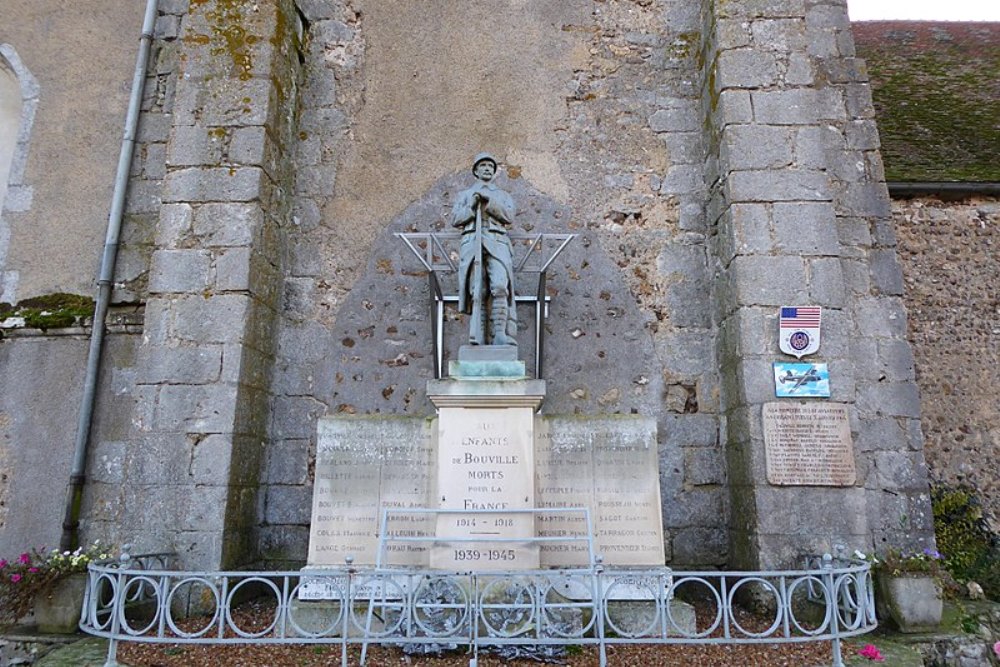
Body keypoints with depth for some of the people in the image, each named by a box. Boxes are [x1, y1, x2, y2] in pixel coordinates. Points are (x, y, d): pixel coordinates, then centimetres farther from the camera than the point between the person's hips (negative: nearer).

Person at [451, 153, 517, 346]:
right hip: (472, 242, 0)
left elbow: (509, 217, 7)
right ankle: (478, 339, -20)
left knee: (500, 286, -24)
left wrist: (488, 201, -3)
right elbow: (455, 219, 13)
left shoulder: (503, 195, 26)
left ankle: (500, 335, -30)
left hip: (497, 242, 0)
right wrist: (472, 205, -1)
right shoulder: (464, 195, 27)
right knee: (477, 291, -14)